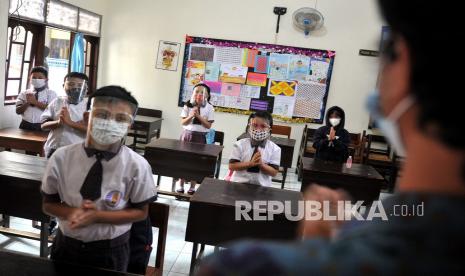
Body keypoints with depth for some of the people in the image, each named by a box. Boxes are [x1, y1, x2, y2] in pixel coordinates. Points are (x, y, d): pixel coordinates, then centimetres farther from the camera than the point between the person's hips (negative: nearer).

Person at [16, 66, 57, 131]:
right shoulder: (24, 93, 11)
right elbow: (18, 111, 5)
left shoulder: (51, 93, 2)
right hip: (26, 125, 3)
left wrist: (35, 102, -15)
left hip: (43, 126, -3)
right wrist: (27, 102, -12)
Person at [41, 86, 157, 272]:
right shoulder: (61, 158, -13)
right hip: (66, 244, 2)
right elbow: (48, 204, 0)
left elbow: (140, 212, -9)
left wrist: (98, 216, -22)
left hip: (110, 251, -2)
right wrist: (70, 212, -22)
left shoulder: (136, 165, -19)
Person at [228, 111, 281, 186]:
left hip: (261, 186, 0)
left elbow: (274, 172, -4)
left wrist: (261, 164, -20)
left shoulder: (274, 149, -3)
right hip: (239, 183, 0)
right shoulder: (240, 144, -3)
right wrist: (251, 163, -18)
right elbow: (232, 166, -7)